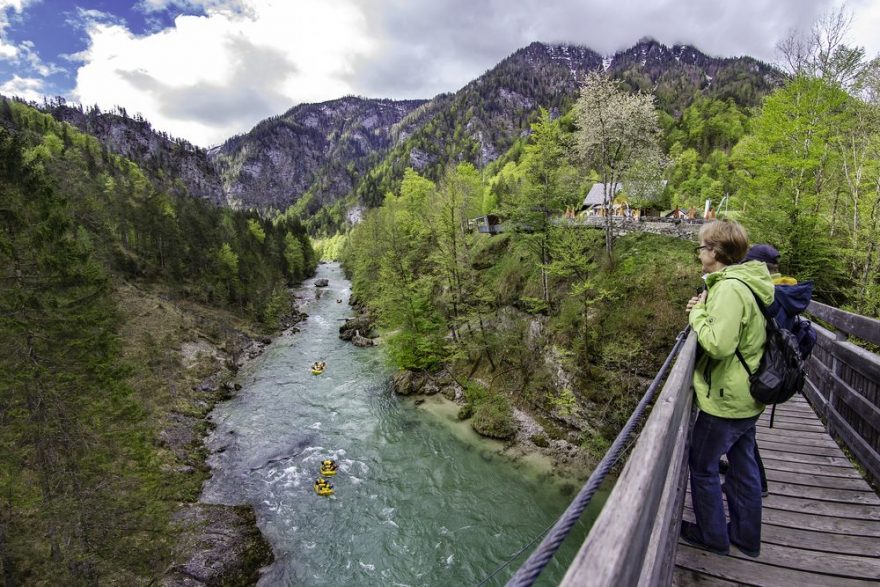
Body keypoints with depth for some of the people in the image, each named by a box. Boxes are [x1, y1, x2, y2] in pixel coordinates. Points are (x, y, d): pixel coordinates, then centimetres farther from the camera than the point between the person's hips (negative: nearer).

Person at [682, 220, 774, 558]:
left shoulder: (729, 288, -25)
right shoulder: (744, 283, 7)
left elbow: (718, 344, -30)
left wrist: (697, 314, -16)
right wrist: (704, 311, 1)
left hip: (725, 399, -9)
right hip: (746, 397, 9)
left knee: (702, 465, 9)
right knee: (743, 465, 21)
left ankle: (712, 536, 26)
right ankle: (746, 536, 37)